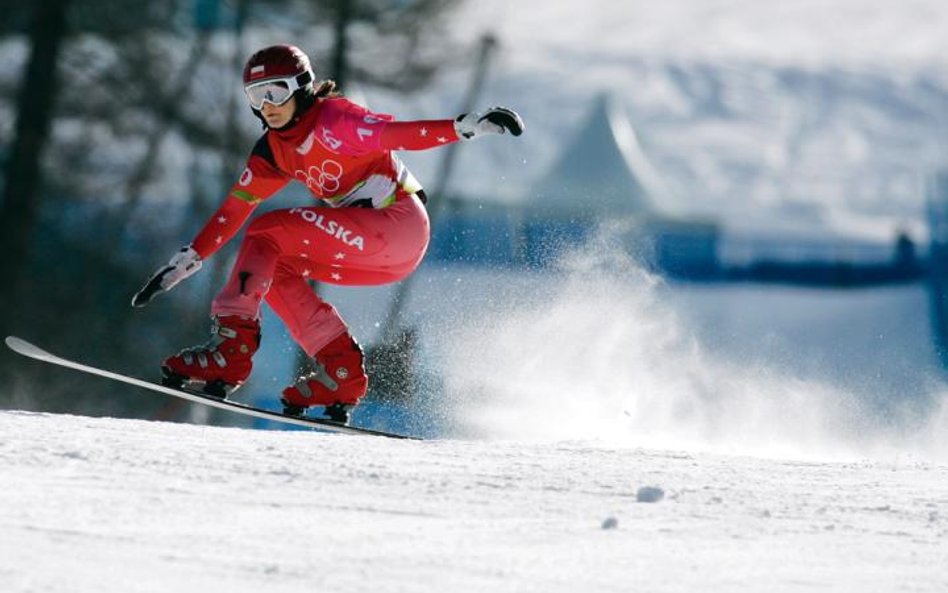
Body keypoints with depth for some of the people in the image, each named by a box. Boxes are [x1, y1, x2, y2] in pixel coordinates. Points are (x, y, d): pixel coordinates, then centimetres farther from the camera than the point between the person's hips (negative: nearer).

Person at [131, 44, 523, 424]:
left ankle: (229, 349, -20)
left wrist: (468, 126, -36)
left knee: (266, 234, -15)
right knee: (273, 268, 2)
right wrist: (189, 259, 10)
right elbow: (235, 208, 15)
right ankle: (340, 370, 0)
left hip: (399, 224, -9)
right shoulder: (272, 151, 11)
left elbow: (400, 135, -22)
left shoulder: (333, 120, -13)